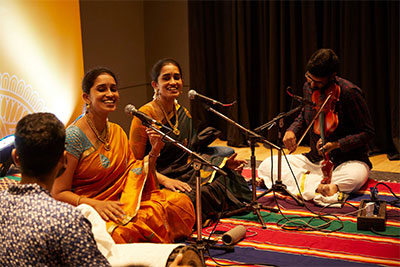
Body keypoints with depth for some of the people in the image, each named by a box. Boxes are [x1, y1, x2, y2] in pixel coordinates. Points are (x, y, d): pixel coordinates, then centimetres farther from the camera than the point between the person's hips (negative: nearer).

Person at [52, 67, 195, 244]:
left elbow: (136, 176, 16)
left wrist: (154, 152, 1)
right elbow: (59, 193, -11)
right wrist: (96, 204, -25)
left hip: (122, 205, 7)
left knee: (181, 202, -16)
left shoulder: (117, 132, 13)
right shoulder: (74, 136, -10)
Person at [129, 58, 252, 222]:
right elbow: (135, 162, -12)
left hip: (185, 173, 7)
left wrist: (223, 163, 0)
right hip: (156, 181, -6)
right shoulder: (145, 115, -11)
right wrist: (165, 180, -25)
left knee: (228, 177, -14)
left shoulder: (183, 114, 11)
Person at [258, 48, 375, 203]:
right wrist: (292, 130, -1)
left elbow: (368, 132, -11)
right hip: (314, 160, 6)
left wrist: (336, 144, -24)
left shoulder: (349, 93, -18)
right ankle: (318, 185, -26)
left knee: (354, 177, -42)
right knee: (267, 165, -13)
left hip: (349, 161, -5)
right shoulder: (309, 87, 0)